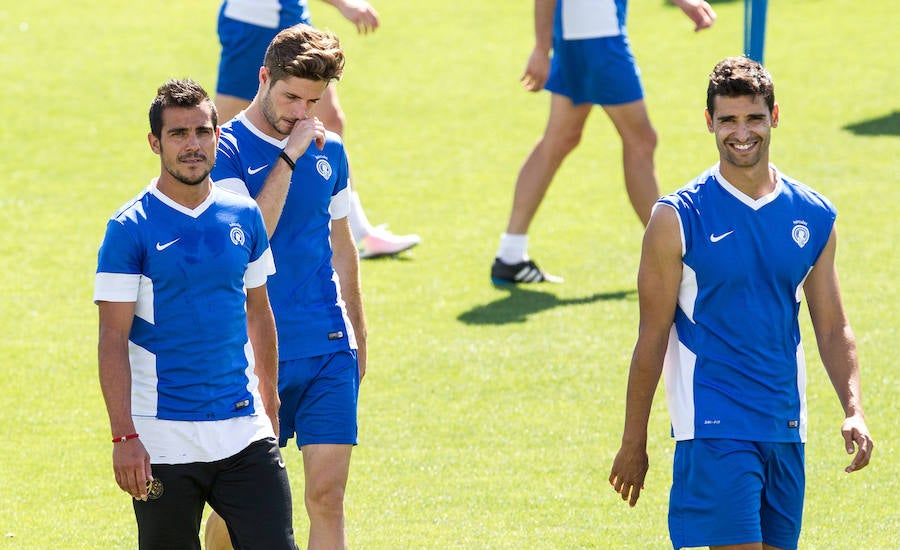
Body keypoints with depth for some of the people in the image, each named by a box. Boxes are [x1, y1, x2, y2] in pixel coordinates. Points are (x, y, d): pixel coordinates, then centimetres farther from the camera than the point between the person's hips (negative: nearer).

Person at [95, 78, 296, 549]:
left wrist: (269, 404, 19)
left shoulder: (244, 217, 7)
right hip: (163, 443, -4)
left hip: (245, 435, 4)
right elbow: (113, 339, -10)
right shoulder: (130, 228, -7)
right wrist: (124, 436, -16)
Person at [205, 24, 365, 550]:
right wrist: (289, 157, -21)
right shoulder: (228, 149, -8)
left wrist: (358, 334, 22)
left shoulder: (328, 150, 9)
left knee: (328, 494, -6)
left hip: (331, 349, 4)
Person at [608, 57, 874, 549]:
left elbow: (832, 329, 12)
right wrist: (632, 444, -1)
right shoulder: (678, 218, -5)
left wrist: (853, 410, -3)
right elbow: (652, 338, -3)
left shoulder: (813, 217, 7)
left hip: (785, 429, 5)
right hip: (712, 426, -5)